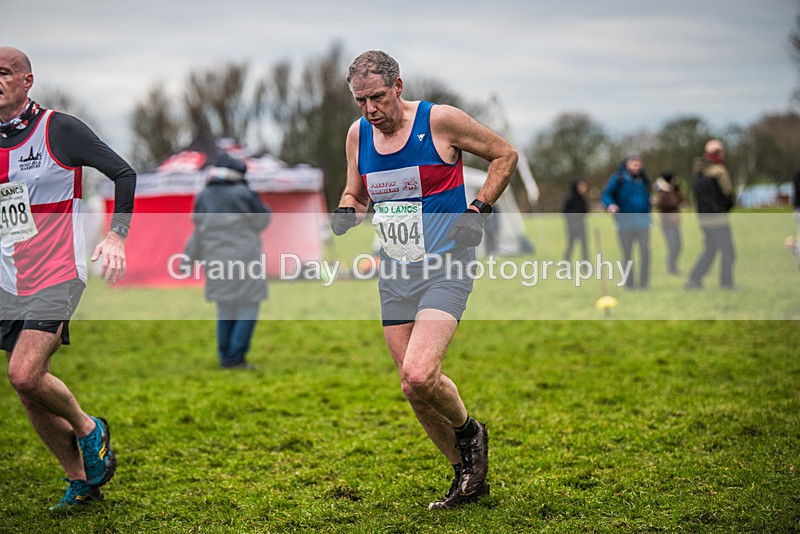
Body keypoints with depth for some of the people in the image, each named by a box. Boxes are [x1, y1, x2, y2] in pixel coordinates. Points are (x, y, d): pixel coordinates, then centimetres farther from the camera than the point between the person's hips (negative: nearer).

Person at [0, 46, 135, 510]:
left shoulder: (59, 129, -8)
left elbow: (124, 173, -4)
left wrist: (116, 236, -14)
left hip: (57, 276, -6)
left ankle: (88, 428, 8)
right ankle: (81, 481, 22)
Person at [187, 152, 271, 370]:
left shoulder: (203, 197, 3)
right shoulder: (244, 194, -11)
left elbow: (198, 230, 10)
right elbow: (263, 220, 0)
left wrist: (193, 253, 24)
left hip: (216, 261, 5)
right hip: (244, 259, -5)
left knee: (225, 310, 16)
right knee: (248, 309, 3)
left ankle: (225, 357, 19)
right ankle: (236, 357, -3)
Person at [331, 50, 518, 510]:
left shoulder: (441, 120, -9)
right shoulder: (358, 134, 6)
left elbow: (506, 154, 2)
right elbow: (355, 194, 21)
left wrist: (479, 210, -8)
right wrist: (346, 214, -3)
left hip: (444, 269, -6)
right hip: (395, 273, 6)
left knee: (418, 377, -23)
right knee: (415, 389, 6)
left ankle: (470, 432, 8)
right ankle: (469, 477, 24)